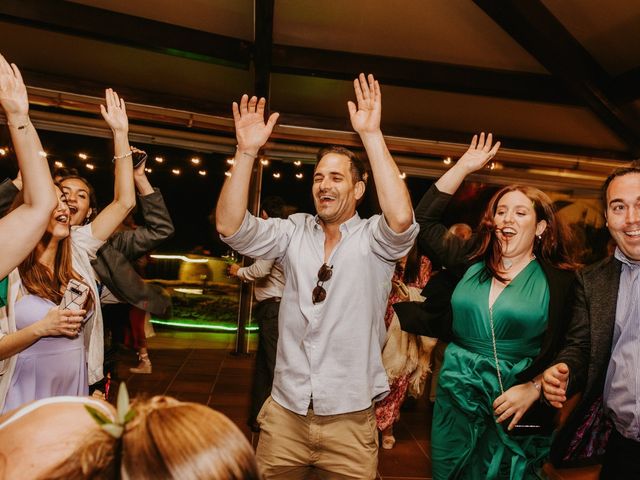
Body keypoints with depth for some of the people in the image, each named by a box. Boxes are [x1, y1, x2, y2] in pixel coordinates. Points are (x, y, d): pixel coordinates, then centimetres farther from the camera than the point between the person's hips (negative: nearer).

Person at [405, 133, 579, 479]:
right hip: (456, 398, 3)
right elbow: (424, 222, 1)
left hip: (516, 411, -3)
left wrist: (533, 388, -19)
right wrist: (463, 167, 0)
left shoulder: (560, 280, -5)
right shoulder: (471, 262, 3)